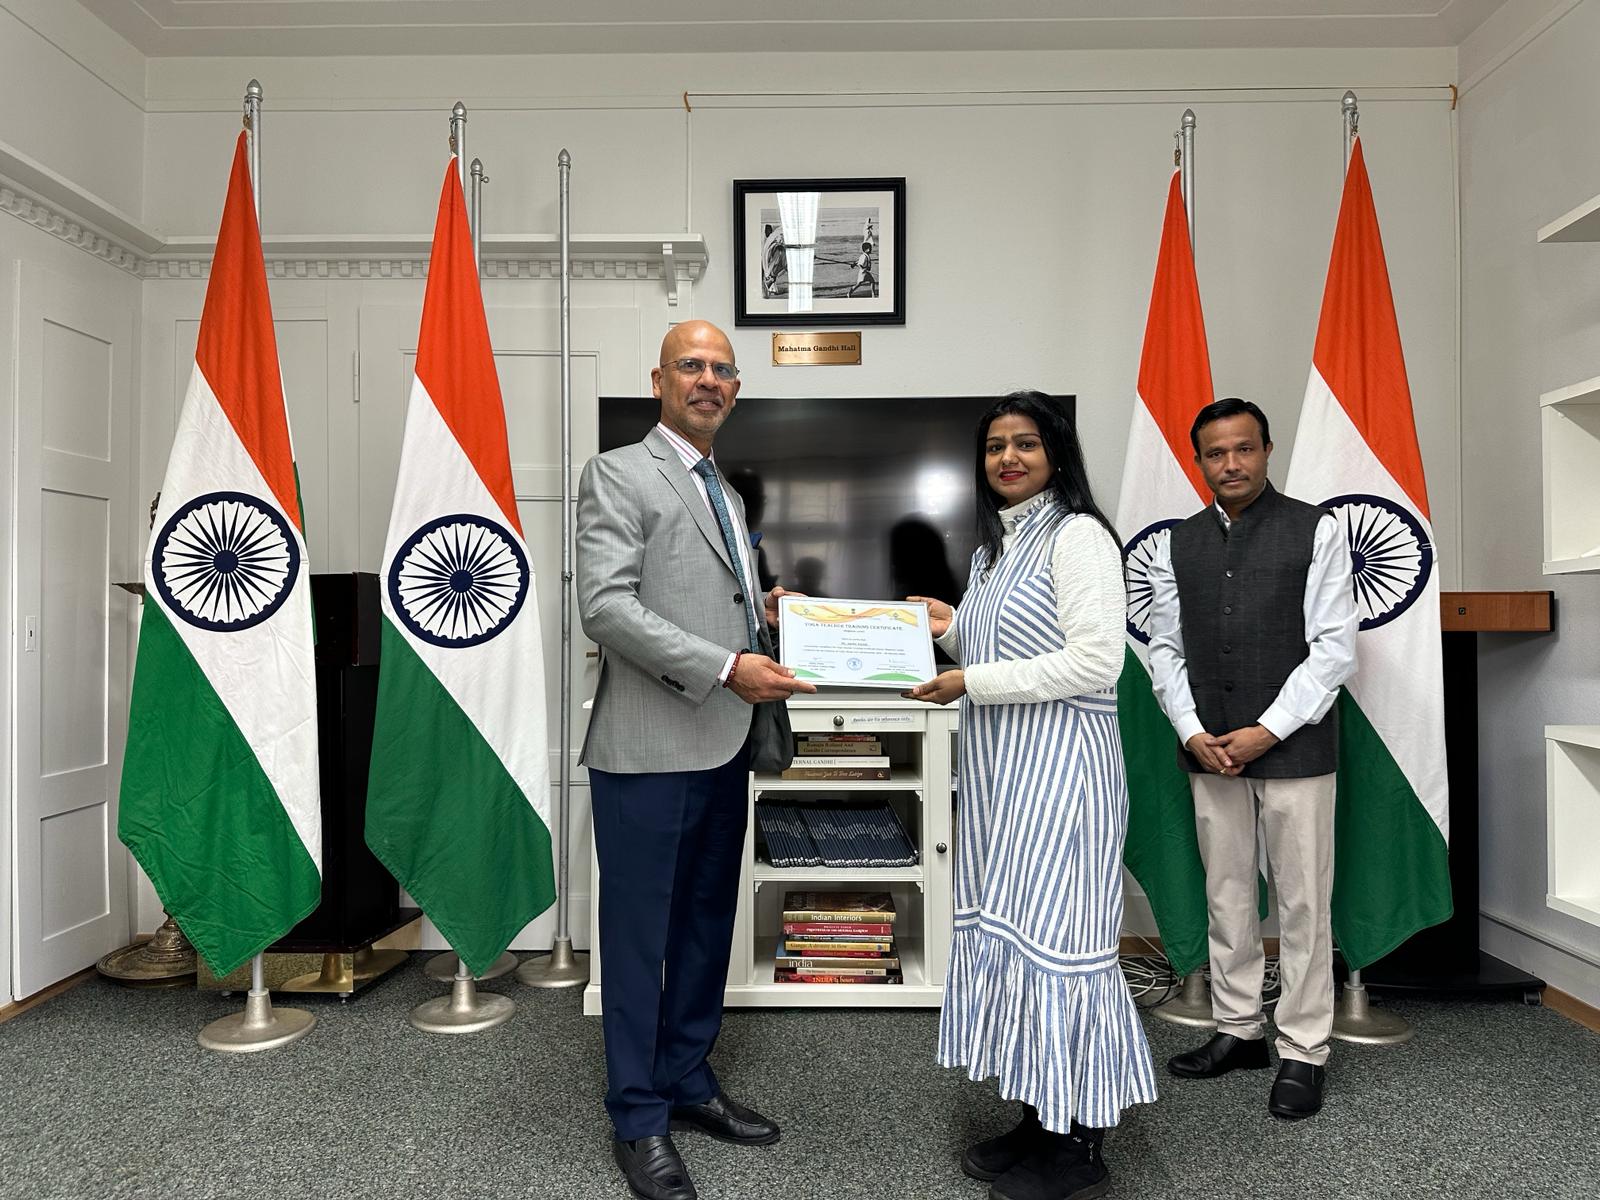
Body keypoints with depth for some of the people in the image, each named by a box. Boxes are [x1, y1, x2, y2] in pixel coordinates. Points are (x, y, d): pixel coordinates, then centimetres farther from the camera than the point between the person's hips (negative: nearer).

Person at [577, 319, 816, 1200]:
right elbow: (607, 606, -18)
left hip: (724, 748, 8)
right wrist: (727, 668, -23)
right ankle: (638, 1120, 21)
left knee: (707, 926, 17)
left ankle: (688, 1081, 34)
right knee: (639, 935, 5)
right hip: (649, 751, -8)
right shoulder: (618, 474, -6)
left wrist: (762, 611, 5)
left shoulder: (726, 494, 19)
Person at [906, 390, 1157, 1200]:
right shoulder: (994, 545, 16)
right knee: (1003, 930, 12)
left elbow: (1095, 661, -19)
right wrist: (953, 631, 6)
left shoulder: (1078, 535, -10)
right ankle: (1039, 1122, 26)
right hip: (999, 765, 9)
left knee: (1050, 934, -3)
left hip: (1059, 762, -9)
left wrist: (970, 682, -17)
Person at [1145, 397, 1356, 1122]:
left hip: (1294, 748, -3)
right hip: (1209, 753, 4)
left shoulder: (1315, 532, -2)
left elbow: (1334, 646, -7)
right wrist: (1191, 732, -5)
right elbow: (1164, 648, 8)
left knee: (1302, 901, 3)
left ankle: (1303, 1053, 17)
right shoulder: (1178, 547, 9)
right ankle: (1239, 1030, 27)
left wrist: (1266, 732, -13)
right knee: (1226, 895, 12)